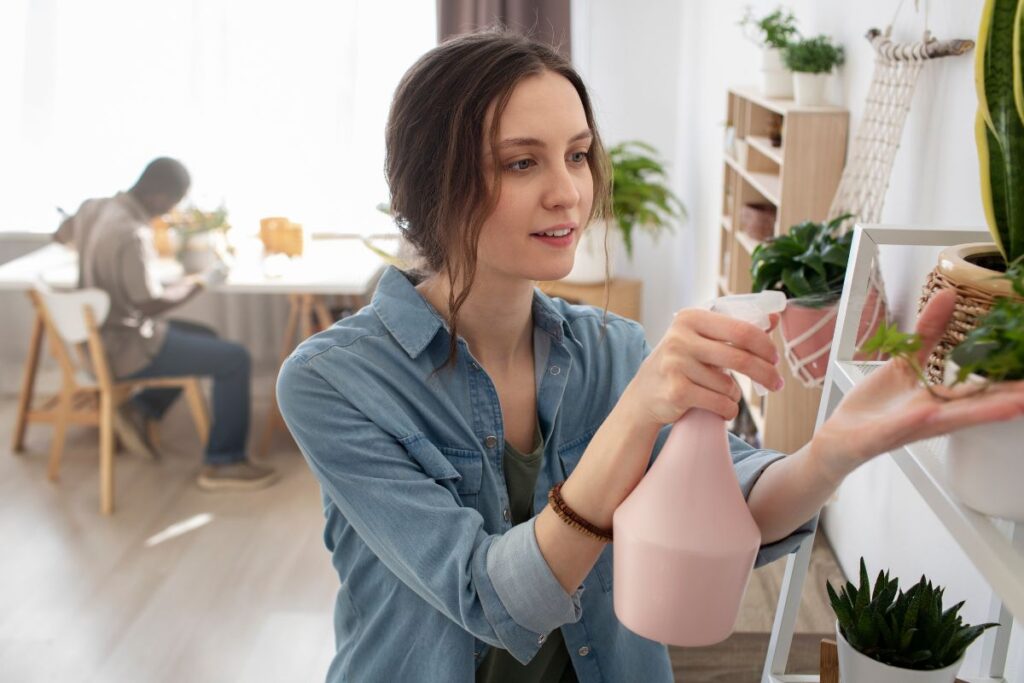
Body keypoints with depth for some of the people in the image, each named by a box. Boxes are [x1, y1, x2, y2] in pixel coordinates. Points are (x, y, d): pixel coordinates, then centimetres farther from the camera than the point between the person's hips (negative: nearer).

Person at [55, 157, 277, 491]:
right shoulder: (132, 235, -29)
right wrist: (197, 283, -13)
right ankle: (222, 463, 0)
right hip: (125, 348, -10)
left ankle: (140, 410, 18)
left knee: (204, 337, 25)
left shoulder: (93, 208, -1)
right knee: (234, 358, -8)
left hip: (101, 335, 10)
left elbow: (60, 235, 21)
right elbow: (151, 304, -28)